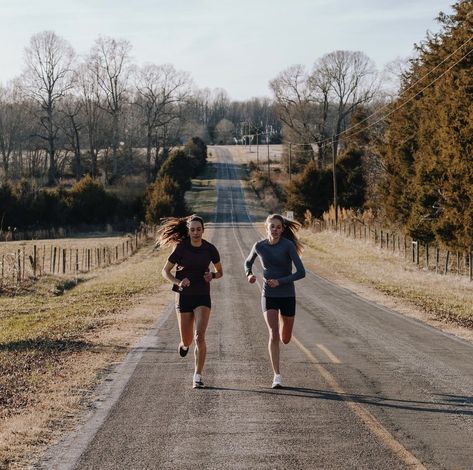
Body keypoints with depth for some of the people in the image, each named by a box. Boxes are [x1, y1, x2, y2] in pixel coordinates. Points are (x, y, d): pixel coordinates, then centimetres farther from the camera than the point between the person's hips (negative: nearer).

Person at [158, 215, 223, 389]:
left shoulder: (210, 249, -4)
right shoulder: (181, 248, -8)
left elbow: (220, 272, 10)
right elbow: (165, 271, 0)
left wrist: (212, 275, -13)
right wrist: (178, 282, -19)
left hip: (203, 297, 0)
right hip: (184, 296, 0)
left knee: (199, 336, -17)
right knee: (187, 340, 8)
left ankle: (198, 377, -9)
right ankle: (184, 343, 47)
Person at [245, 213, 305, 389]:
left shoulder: (288, 245, -13)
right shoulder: (259, 246, -3)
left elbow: (301, 272, -15)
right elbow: (248, 262, 17)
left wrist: (280, 281, -22)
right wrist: (249, 274, -4)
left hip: (287, 296, 0)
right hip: (269, 296, 1)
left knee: (285, 339, 12)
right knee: (273, 335, -16)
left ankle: (282, 320, 49)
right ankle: (277, 376, -13)